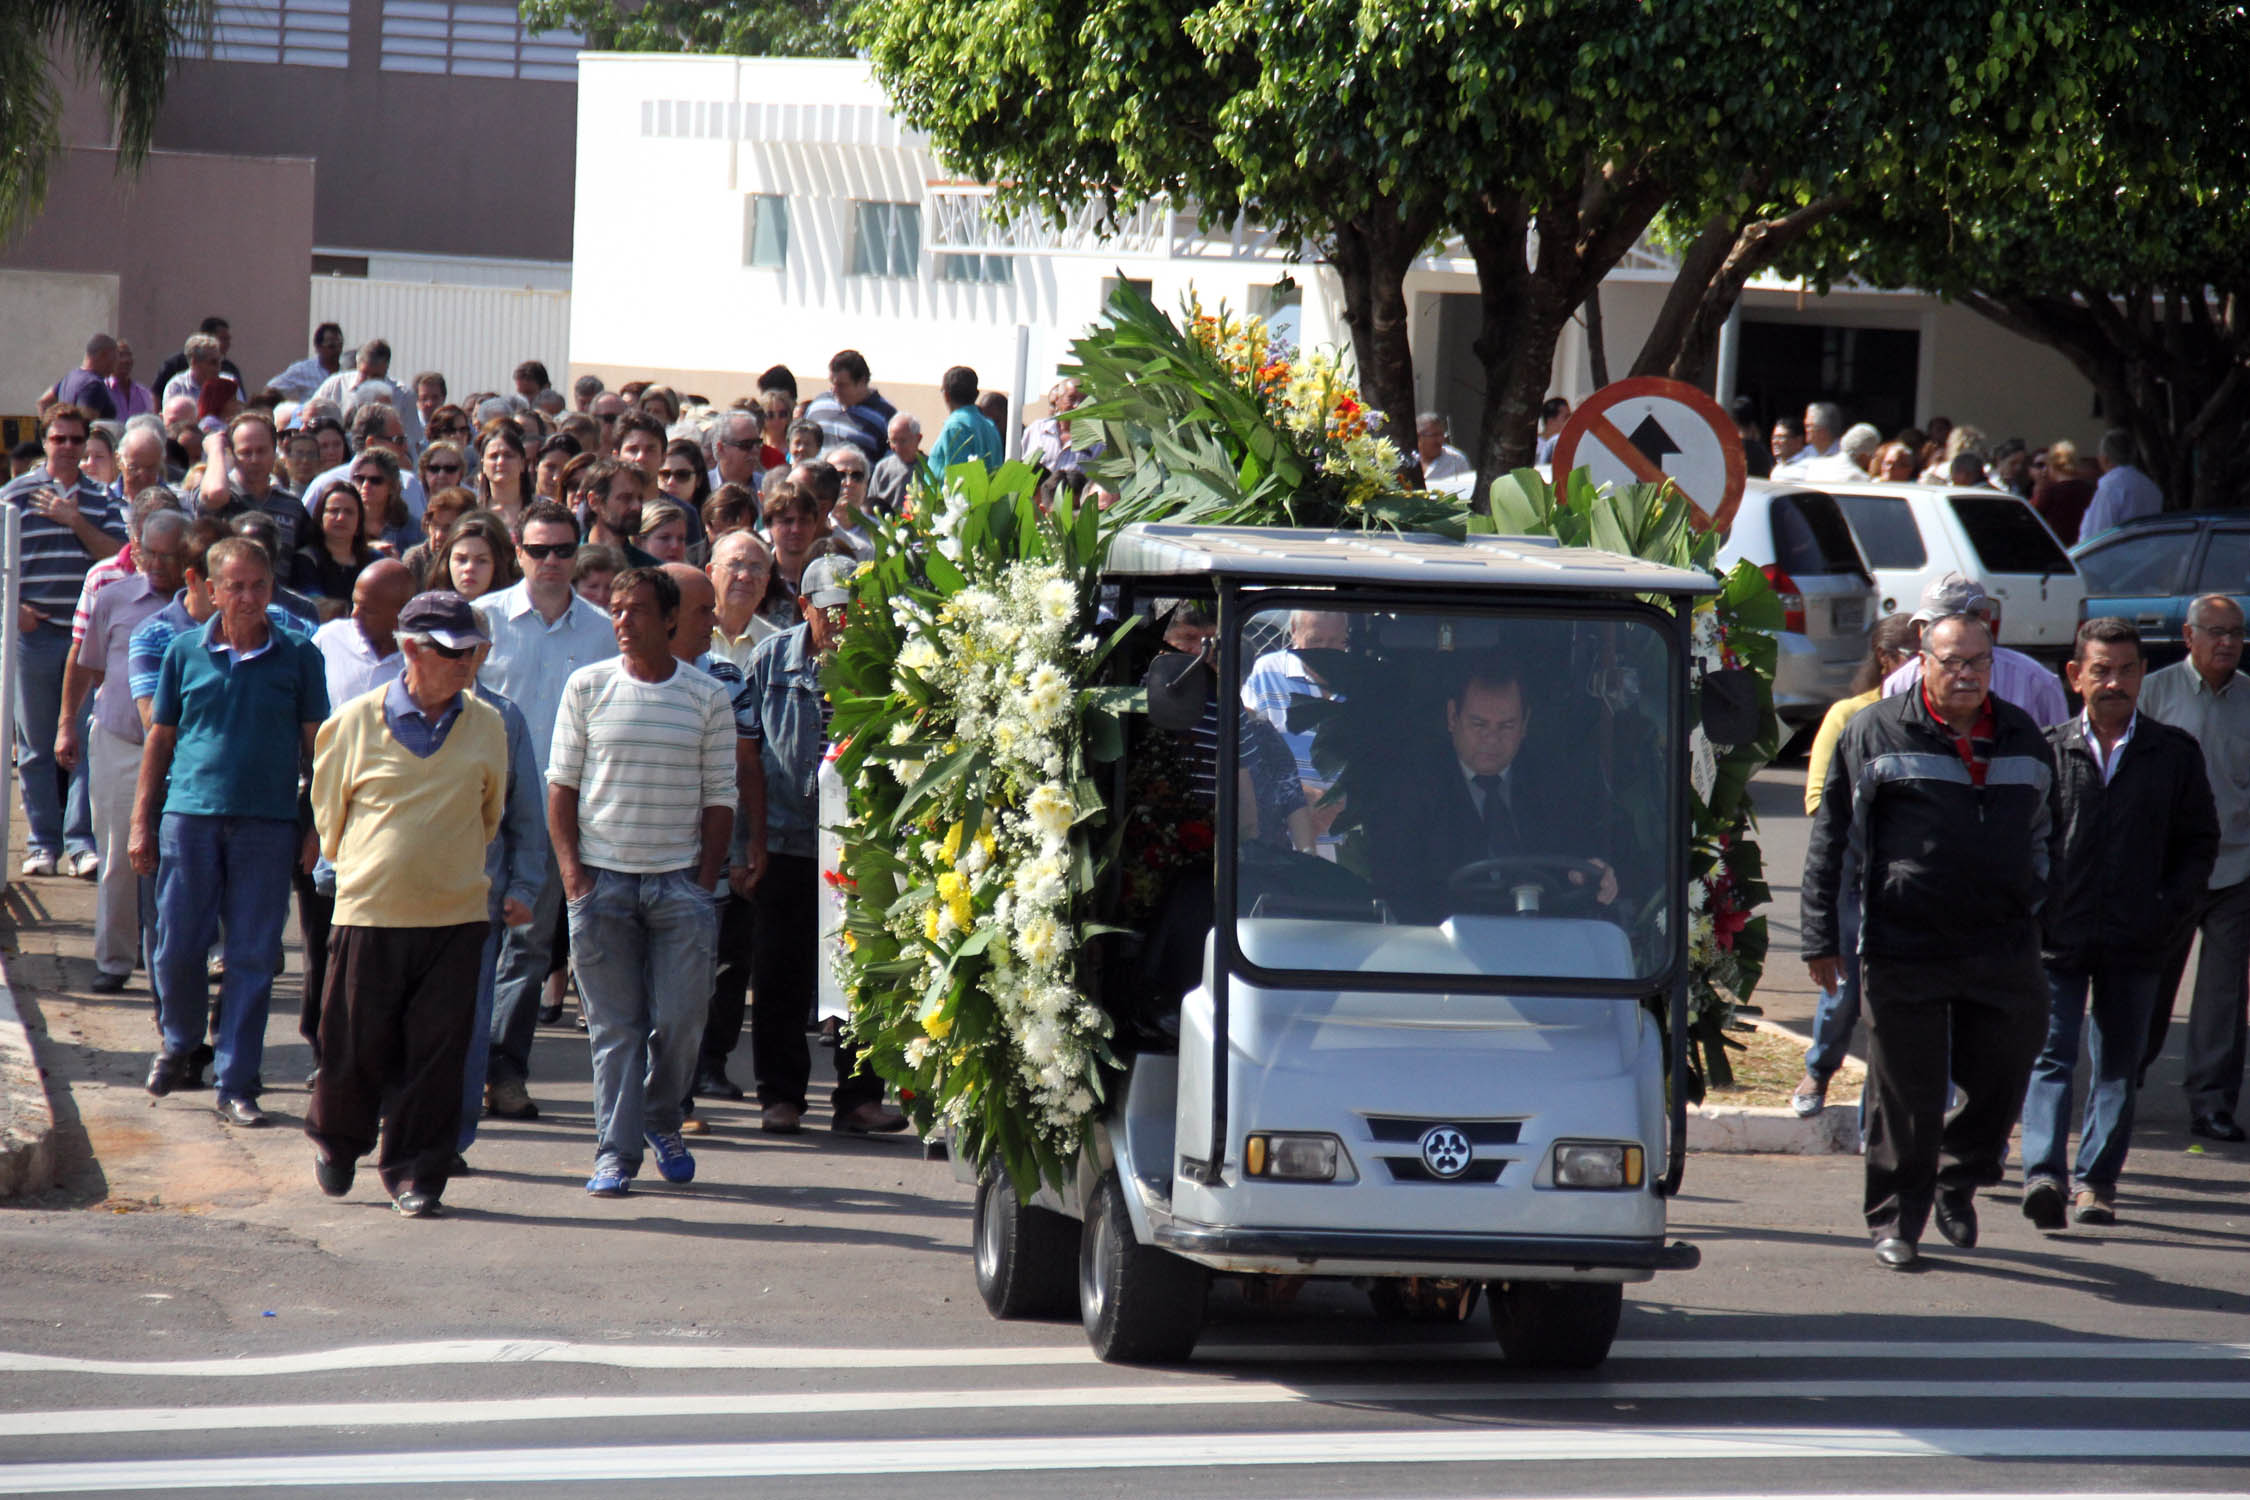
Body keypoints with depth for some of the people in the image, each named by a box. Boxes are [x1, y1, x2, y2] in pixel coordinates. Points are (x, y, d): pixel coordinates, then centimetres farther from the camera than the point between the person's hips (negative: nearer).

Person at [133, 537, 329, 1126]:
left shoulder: (298, 657, 4)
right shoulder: (185, 653, 6)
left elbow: (315, 744, 7)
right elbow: (160, 740, 11)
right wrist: (142, 822, 8)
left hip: (267, 823, -1)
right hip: (190, 815, 1)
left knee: (253, 958, 0)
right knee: (178, 948, 2)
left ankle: (237, 1083, 7)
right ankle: (179, 1041, 30)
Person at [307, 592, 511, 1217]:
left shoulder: (486, 726, 6)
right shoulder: (357, 722, -1)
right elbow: (328, 810, 12)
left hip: (455, 914, 2)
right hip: (369, 909, -2)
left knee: (436, 1053, -2)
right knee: (356, 1047, 4)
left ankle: (414, 1175, 7)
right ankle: (335, 1140, 31)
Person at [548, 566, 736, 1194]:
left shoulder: (707, 697, 4)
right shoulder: (587, 687, 4)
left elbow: (719, 798, 6)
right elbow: (561, 784, 5)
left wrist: (705, 882, -2)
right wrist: (572, 871, -4)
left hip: (679, 879, 0)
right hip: (601, 877, 0)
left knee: (680, 1021, -2)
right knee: (614, 1025, -1)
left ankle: (662, 1120, 23)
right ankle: (615, 1151, 3)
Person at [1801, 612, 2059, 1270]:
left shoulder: (2024, 738, 12)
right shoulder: (1874, 734, 0)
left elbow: (2046, 833, 25)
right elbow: (1830, 839, 1)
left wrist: (2038, 913, 20)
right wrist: (1822, 937, -3)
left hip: (2003, 948, 3)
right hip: (1903, 946, -3)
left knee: (2001, 1079, 6)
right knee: (1905, 1093, 1)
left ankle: (1958, 1180, 32)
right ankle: (1896, 1219, 14)